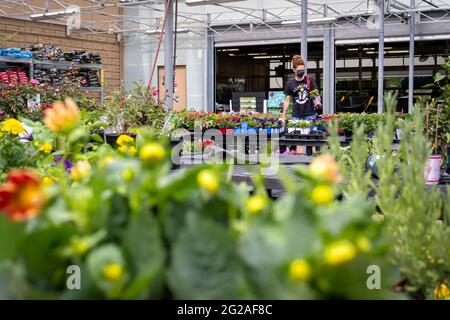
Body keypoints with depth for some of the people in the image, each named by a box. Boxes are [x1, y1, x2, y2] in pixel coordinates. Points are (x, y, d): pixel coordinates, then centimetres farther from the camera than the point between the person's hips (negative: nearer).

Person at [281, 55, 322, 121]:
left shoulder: (309, 80, 4)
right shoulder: (290, 84, 3)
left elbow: (316, 94, 13)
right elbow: (287, 100, 5)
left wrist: (318, 102, -8)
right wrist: (283, 115, -1)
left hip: (309, 115, 0)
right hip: (296, 116, 0)